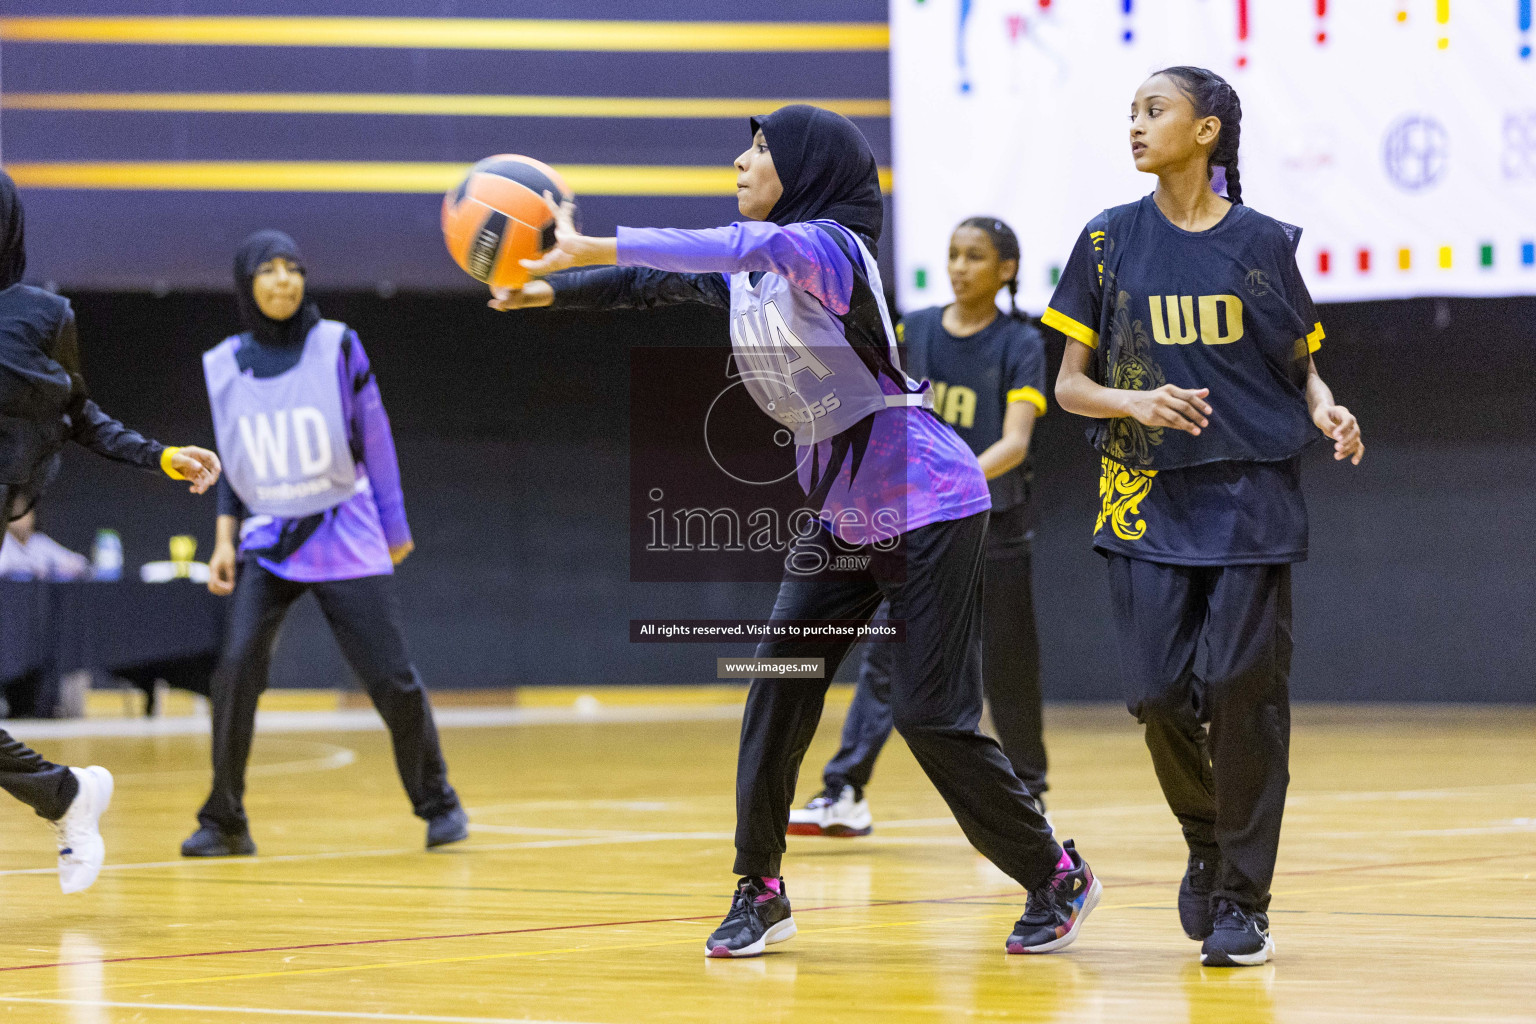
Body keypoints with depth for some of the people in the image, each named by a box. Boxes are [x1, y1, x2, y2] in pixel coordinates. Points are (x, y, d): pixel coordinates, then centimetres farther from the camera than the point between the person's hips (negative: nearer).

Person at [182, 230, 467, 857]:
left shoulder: (337, 347, -4)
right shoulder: (224, 365, 2)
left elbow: (374, 439, 2)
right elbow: (231, 464, 12)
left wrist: (394, 526, 4)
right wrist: (225, 540, 2)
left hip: (345, 540, -2)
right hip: (267, 544, 2)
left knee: (391, 677, -3)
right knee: (236, 667, -17)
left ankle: (437, 801, 20)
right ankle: (223, 822, -5)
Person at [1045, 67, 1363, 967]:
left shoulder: (1264, 243, 2)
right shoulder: (1110, 242, 5)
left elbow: (1302, 364, 12)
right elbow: (1070, 384, 6)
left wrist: (1326, 410, -10)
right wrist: (1133, 402, -14)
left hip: (1253, 496, -1)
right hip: (1149, 498, 1)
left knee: (1243, 687, -7)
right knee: (1158, 692, -5)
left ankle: (1243, 900, 3)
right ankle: (1206, 842, 24)